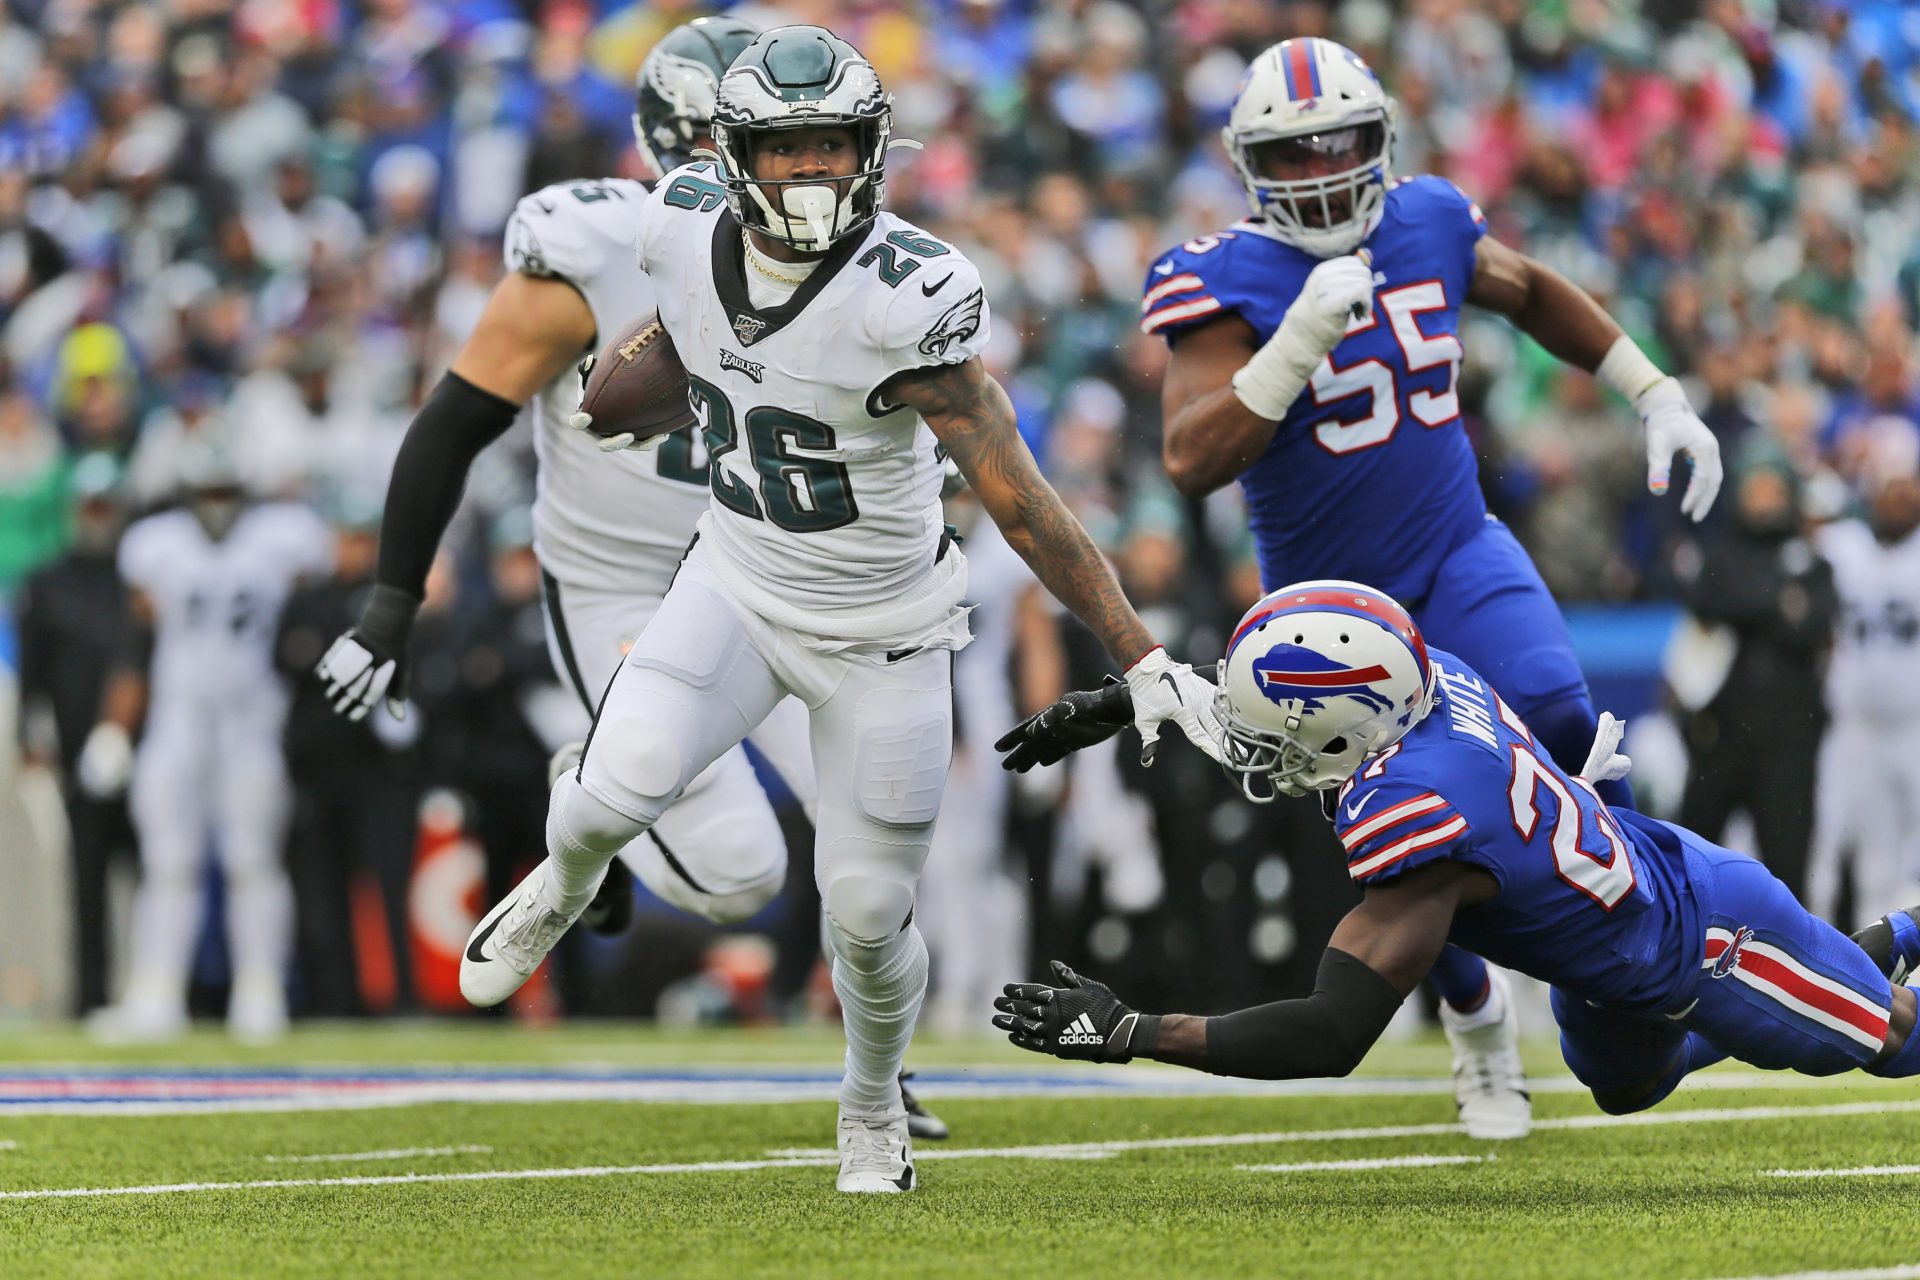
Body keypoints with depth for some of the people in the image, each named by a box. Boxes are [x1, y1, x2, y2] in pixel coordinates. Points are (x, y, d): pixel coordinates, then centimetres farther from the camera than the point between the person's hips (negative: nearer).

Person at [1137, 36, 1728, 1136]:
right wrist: (1301, 340, -38)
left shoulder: (1429, 225, -4)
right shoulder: (1226, 281, -17)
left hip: (1459, 555, 2)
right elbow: (1192, 461, -29)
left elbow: (1530, 293, 19)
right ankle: (1480, 1029, 25)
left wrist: (1660, 397, 16)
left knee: (1556, 717, -27)